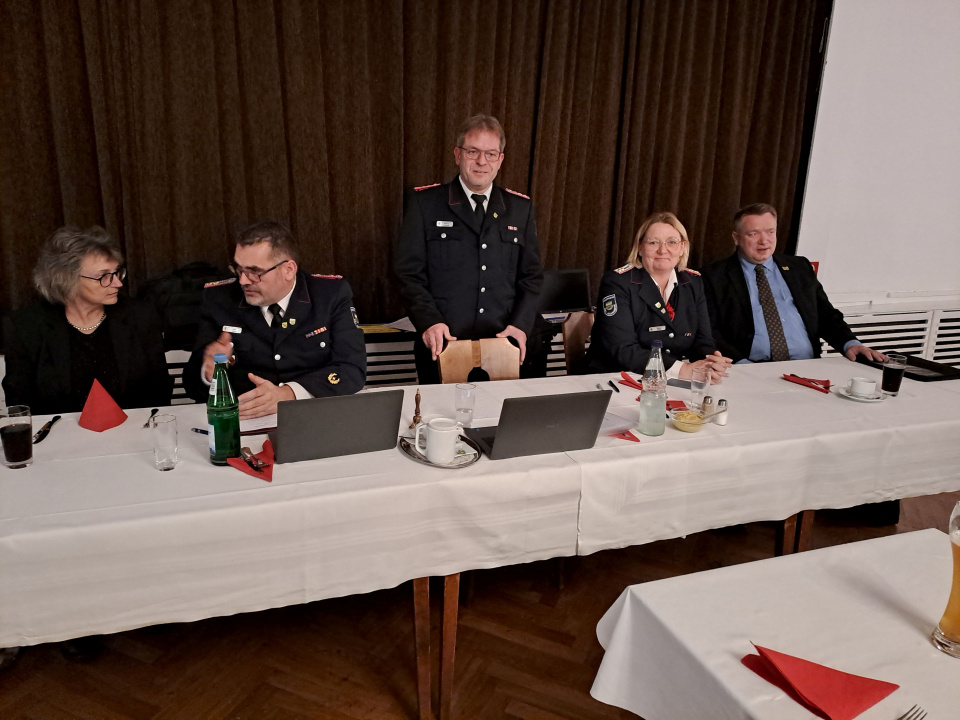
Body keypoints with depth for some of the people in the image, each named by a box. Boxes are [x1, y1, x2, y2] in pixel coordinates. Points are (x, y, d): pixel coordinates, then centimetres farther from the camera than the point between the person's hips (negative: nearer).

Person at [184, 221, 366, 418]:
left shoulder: (333, 293, -5)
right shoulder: (218, 299, 0)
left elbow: (353, 369, -12)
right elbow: (193, 383, 3)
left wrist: (288, 394, -25)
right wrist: (209, 372, -20)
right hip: (241, 420, 1)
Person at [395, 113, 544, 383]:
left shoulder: (521, 208, 7)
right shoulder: (424, 202, -1)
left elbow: (531, 275, 8)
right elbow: (410, 272, -3)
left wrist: (520, 324, -7)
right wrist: (429, 321, -17)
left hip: (503, 346, 2)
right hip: (442, 348, -2)